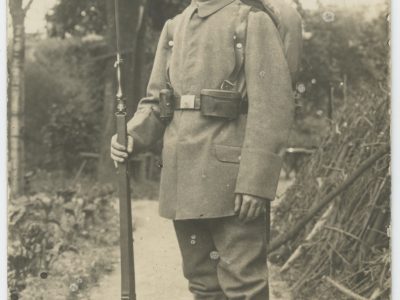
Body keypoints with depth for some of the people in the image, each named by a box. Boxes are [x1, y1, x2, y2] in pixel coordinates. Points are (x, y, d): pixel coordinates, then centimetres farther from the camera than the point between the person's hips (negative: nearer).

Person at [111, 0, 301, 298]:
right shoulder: (173, 28, 16)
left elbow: (274, 107, -11)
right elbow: (155, 102, 17)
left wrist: (255, 181, -18)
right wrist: (132, 136, -3)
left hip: (232, 184, -6)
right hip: (183, 182, 6)